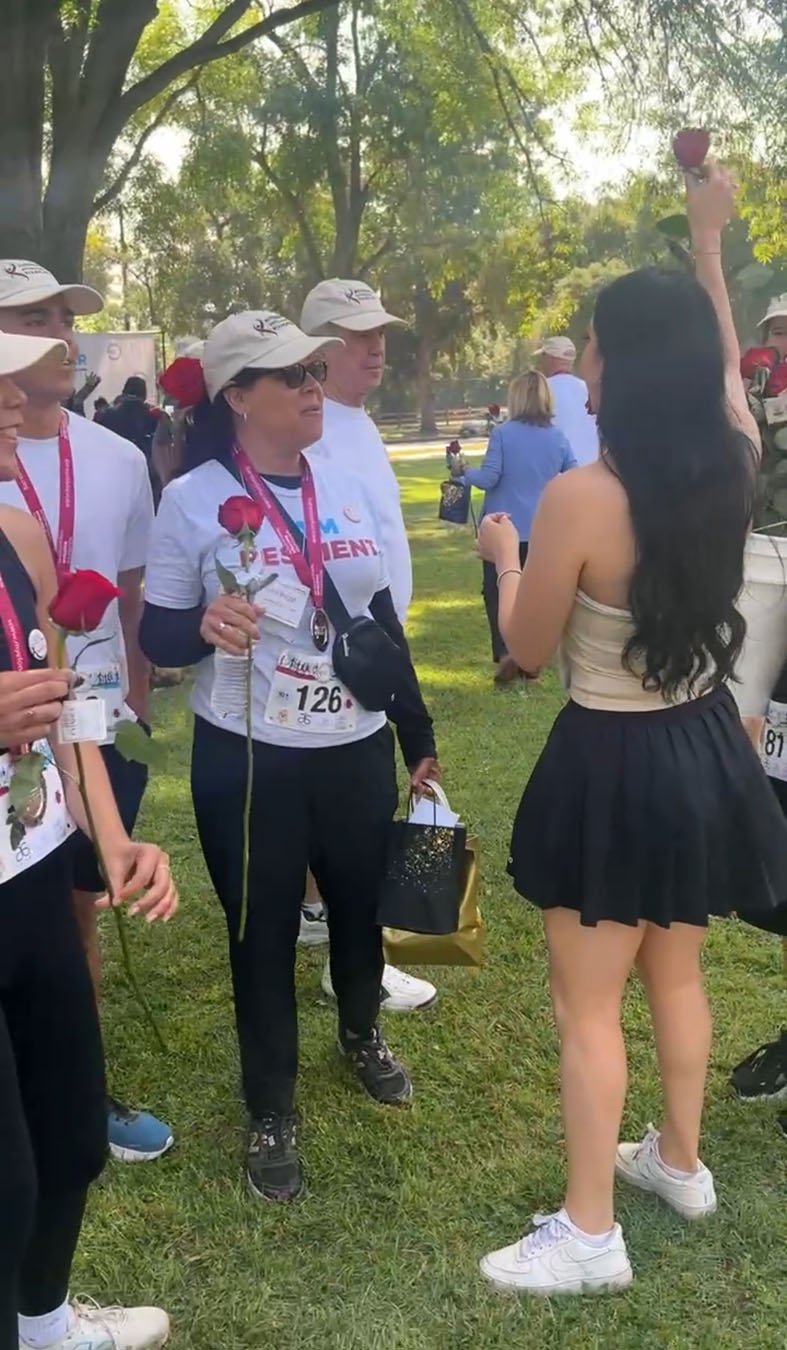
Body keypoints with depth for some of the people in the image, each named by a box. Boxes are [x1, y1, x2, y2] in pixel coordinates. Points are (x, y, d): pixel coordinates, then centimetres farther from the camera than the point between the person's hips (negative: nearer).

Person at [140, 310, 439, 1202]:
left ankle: (361, 1036, 50)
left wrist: (417, 734, 14)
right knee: (262, 934, 9)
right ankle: (271, 1113, 30)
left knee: (361, 906, 20)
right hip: (246, 760, -4)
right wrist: (205, 627, -30)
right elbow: (157, 637, -7)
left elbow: (382, 621, 11)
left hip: (357, 748, 4)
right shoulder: (191, 500, -10)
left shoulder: (345, 487, 3)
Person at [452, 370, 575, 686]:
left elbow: (489, 478, -14)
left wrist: (463, 473, 5)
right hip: (540, 530, 4)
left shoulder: (503, 433, -12)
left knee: (495, 590, 5)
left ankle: (506, 652, -13)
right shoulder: (558, 438, 0)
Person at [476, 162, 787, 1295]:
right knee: (677, 973, 24)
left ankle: (590, 1234, 21)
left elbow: (528, 649, -9)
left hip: (613, 767, -7)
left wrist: (506, 554, 9)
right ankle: (682, 1162, 44)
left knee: (588, 1006, 8)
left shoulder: (579, 498, -23)